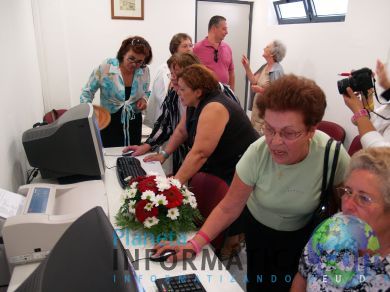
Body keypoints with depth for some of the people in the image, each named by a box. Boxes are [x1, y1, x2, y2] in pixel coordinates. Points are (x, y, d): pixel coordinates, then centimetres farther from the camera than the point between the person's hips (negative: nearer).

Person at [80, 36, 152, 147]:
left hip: (134, 121, 3)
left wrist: (144, 99, -8)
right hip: (109, 121, -3)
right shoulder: (105, 67, -14)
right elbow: (87, 92, -5)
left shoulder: (145, 71, -5)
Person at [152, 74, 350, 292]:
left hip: (302, 234, 0)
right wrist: (195, 244, -30)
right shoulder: (258, 152, -30)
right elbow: (228, 208, -21)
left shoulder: (333, 156, -32)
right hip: (258, 227, 1)